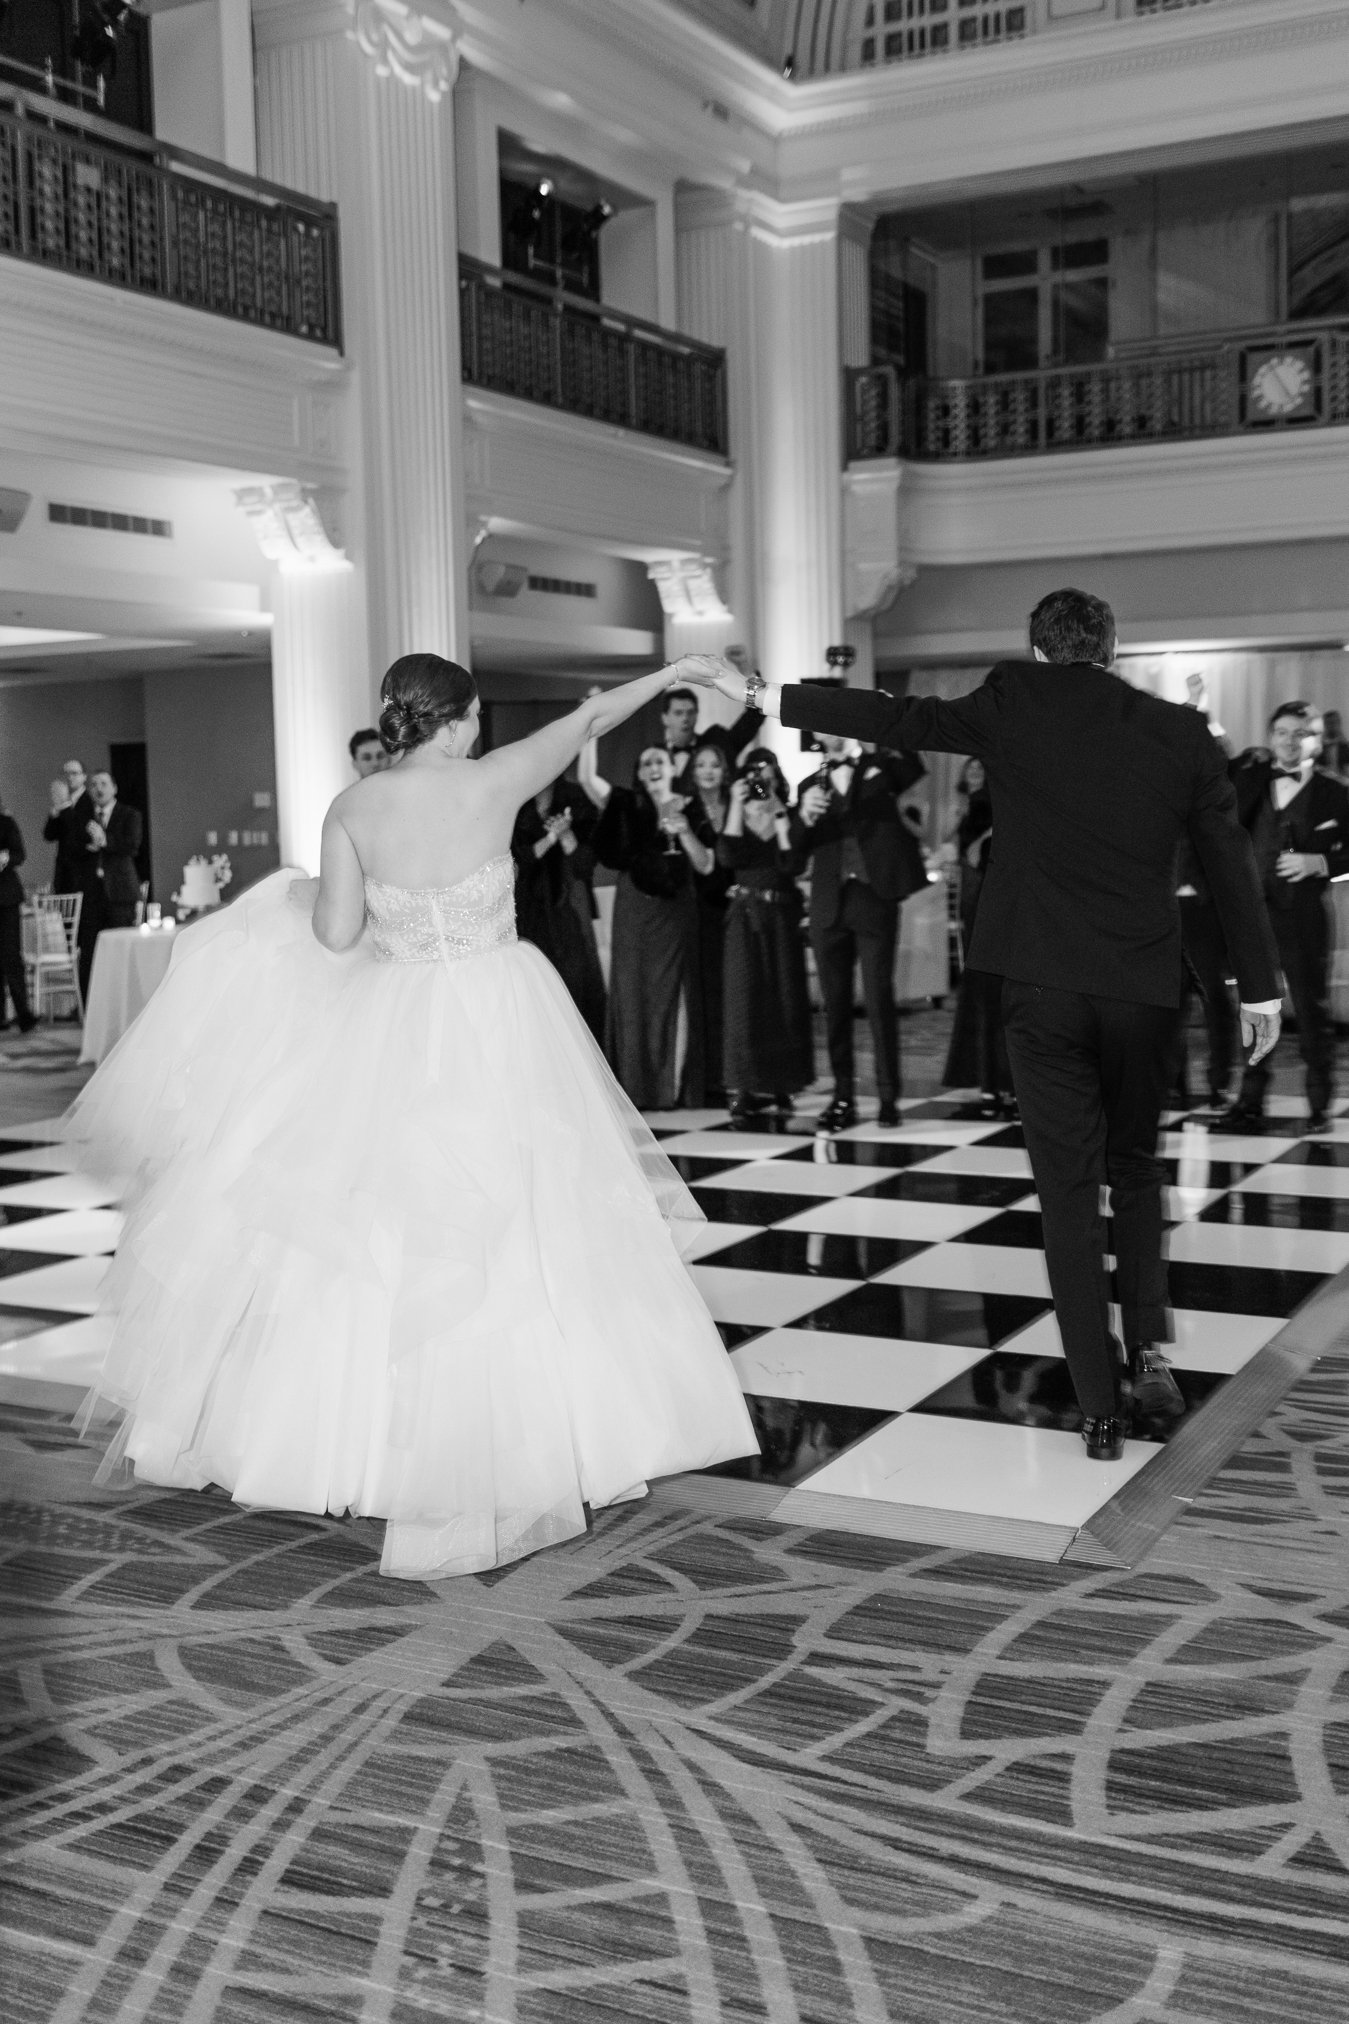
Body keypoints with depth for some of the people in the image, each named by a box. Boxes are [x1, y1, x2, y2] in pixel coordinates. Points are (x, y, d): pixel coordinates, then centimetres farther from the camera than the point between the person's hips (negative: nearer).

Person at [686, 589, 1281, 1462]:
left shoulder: (1017, 701, -1)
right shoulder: (1181, 731, 5)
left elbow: (898, 718, -3)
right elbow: (1233, 862, 7)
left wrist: (766, 697, 5)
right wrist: (1261, 987, 14)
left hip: (1045, 983, -2)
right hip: (1145, 987, 2)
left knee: (1070, 1191, 4)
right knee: (1135, 1166, 23)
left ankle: (1103, 1408, 5)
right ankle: (1147, 1348, 13)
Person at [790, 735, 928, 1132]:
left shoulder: (880, 765, 8)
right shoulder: (812, 784, 15)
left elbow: (916, 777, -13)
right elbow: (798, 846, 5)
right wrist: (804, 814, -14)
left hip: (874, 898, -3)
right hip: (829, 905, 3)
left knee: (878, 998, -6)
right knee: (835, 1003, 4)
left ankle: (889, 1097, 0)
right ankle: (843, 1097, 10)